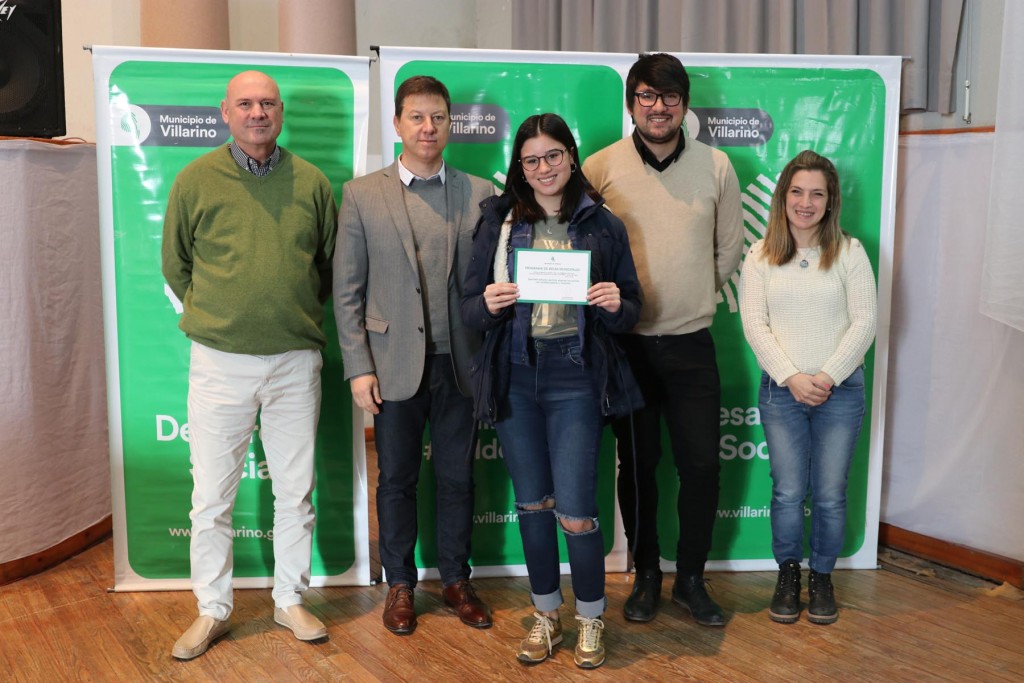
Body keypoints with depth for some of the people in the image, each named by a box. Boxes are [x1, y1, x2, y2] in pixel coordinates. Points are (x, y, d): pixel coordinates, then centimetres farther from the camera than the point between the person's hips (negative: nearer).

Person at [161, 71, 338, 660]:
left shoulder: (312, 182, 3)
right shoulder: (195, 180, 1)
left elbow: (332, 265, 13)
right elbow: (176, 265, 10)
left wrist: (296, 313, 9)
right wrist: (212, 316, 7)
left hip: (296, 361, 1)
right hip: (220, 362, -1)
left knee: (296, 491, 10)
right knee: (212, 497, 5)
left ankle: (291, 600, 26)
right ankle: (212, 611, 22)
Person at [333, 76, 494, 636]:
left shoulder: (480, 194, 3)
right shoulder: (362, 194, 1)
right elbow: (347, 288, 0)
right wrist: (358, 367, -5)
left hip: (460, 362, 1)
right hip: (396, 365, -1)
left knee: (457, 478, 12)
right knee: (396, 479, 11)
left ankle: (456, 580, 30)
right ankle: (399, 584, 29)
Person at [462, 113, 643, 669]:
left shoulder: (602, 225, 3)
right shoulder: (498, 222, 5)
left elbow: (630, 310, 7)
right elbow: (469, 308, 4)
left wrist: (615, 305, -15)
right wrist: (488, 305, -17)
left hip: (575, 376, -2)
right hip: (514, 376, 2)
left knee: (575, 512, -4)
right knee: (532, 504, 13)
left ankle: (590, 620, 21)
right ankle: (546, 617, 32)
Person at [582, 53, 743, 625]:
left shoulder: (716, 166, 2)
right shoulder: (601, 167, -3)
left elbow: (730, 249, 12)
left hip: (691, 341, 1)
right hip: (626, 341, -1)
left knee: (702, 463, 3)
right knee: (637, 463, 10)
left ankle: (692, 579, 23)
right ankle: (646, 575, 28)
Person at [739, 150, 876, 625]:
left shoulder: (849, 252, 1)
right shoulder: (761, 256, 3)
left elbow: (864, 323, -3)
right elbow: (754, 325, -3)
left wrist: (828, 376, -12)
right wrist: (791, 377, -13)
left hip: (840, 390, 0)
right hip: (781, 389, 0)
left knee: (830, 495, 4)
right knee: (788, 492, 2)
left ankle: (822, 576, 25)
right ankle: (788, 574, 23)